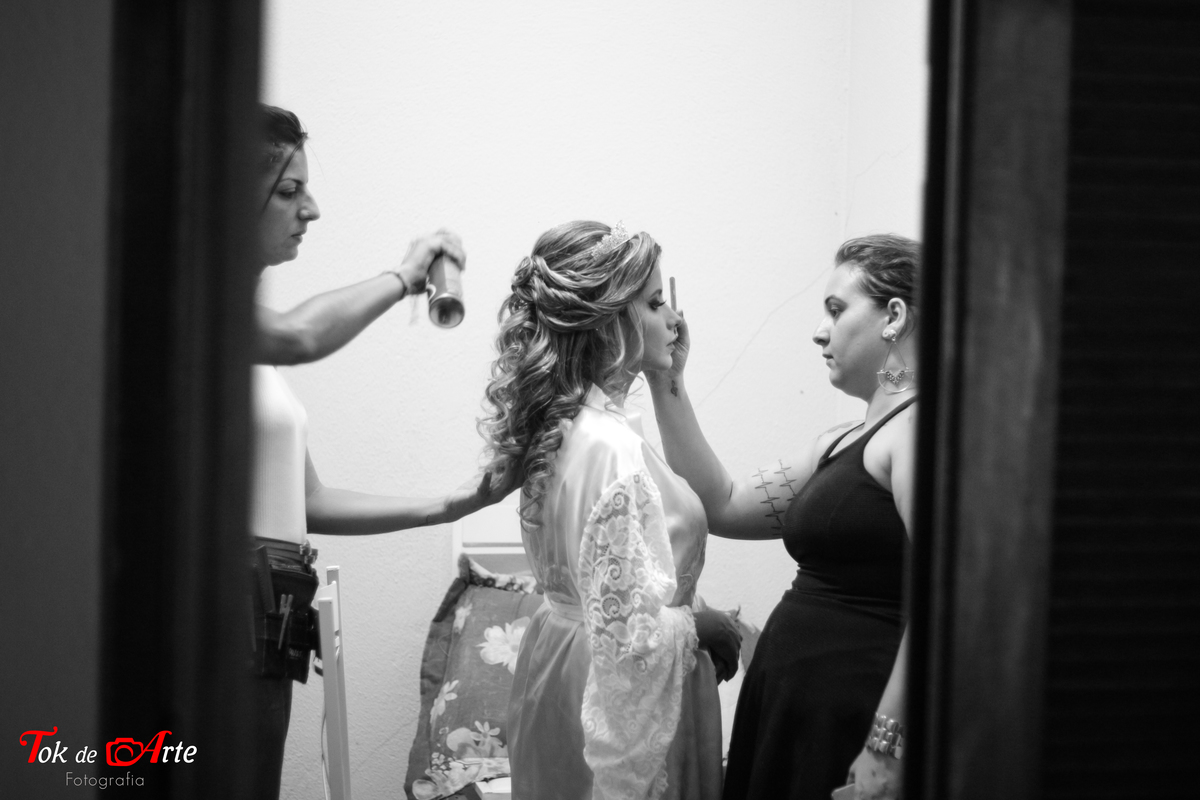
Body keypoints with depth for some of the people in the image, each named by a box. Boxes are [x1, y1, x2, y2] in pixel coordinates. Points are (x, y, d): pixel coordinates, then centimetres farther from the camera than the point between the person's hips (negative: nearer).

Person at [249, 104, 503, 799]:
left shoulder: (250, 323, 19)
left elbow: (307, 503, 19)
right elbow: (299, 338, -30)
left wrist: (454, 504, 14)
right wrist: (405, 276, -13)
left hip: (266, 623, 9)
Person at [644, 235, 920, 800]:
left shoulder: (916, 426, -12)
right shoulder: (840, 445, 17)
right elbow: (721, 506, 15)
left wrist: (886, 745, -25)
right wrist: (666, 382, 11)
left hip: (855, 721, -9)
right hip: (790, 710, 9)